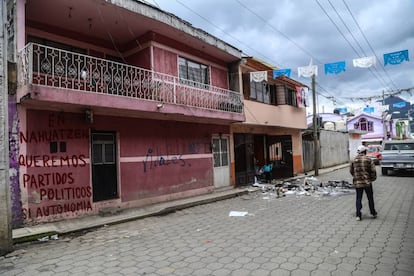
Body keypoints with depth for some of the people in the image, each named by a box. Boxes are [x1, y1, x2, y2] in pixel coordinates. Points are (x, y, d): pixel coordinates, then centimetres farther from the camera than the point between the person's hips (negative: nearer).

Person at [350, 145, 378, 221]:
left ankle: (358, 215, 4)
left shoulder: (354, 160, 1)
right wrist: (373, 178, 12)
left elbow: (351, 171, 7)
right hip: (367, 182, -1)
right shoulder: (368, 160, -6)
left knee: (358, 199, 7)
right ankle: (373, 213, 28)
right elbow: (373, 170, -6)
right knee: (370, 198, 15)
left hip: (357, 183, 2)